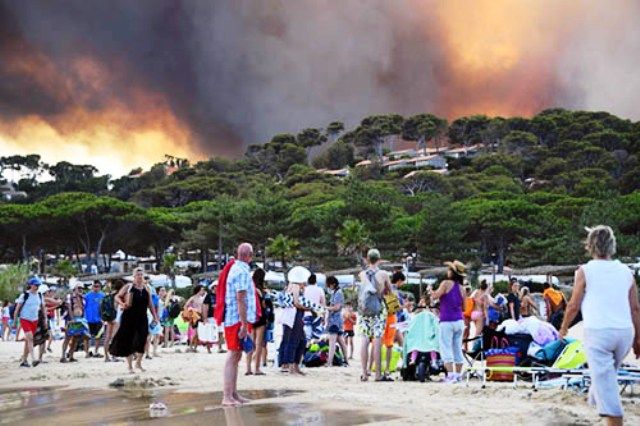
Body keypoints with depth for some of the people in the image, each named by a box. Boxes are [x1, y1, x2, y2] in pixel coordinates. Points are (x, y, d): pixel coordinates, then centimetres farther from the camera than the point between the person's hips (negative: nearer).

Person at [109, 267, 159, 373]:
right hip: (129, 317, -3)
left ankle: (138, 362, 18)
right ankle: (130, 366, 11)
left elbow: (150, 305, 15)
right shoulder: (128, 287, 0)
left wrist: (155, 317, 11)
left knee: (142, 341, -4)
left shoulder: (146, 289, 11)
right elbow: (117, 297, 3)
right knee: (128, 341, 1)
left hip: (142, 318, 3)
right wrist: (122, 303, -16)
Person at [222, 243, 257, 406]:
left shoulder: (236, 269, 16)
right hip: (238, 320, -10)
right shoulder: (242, 272, -15)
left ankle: (233, 394, 21)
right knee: (233, 357, -9)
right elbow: (241, 299, -21)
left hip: (233, 320, 10)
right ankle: (227, 397, -8)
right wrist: (244, 325, -22)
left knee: (235, 357, 14)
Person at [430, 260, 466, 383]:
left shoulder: (446, 283, -7)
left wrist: (430, 291, 4)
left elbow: (435, 296, -15)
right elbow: (463, 305, 16)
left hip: (447, 321, -6)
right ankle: (458, 375, 13)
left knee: (446, 348, -5)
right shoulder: (462, 288, 11)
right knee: (458, 349, 11)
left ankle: (450, 374, -14)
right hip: (459, 321, 6)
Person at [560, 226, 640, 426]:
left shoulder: (585, 271, -3)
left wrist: (564, 328, 15)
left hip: (598, 331, -5)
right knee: (609, 372, 26)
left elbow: (573, 306, -1)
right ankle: (594, 400, 47)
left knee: (604, 378, -5)